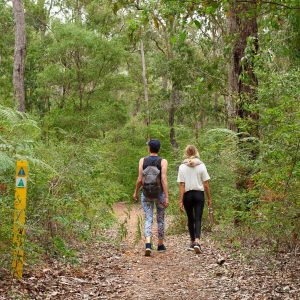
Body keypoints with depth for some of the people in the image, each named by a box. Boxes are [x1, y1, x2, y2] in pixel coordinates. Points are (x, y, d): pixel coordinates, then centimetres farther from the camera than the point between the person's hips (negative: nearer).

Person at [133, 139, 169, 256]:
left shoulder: (142, 160, -3)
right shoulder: (163, 161, -7)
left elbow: (140, 180, -5)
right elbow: (164, 179, -16)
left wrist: (136, 192, 11)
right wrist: (167, 197, -15)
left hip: (146, 195, 1)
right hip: (159, 194, -1)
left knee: (148, 220, 0)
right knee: (160, 219, 15)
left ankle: (148, 244, -21)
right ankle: (160, 245, 26)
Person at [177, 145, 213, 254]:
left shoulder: (182, 167, -3)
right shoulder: (201, 166, -2)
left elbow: (181, 185, -5)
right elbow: (206, 185, -1)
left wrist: (180, 200, -3)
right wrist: (209, 198, 8)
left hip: (187, 195, 1)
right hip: (199, 194, -1)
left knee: (190, 219, 15)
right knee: (198, 219, -1)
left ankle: (192, 242, 23)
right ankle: (197, 241, -20)